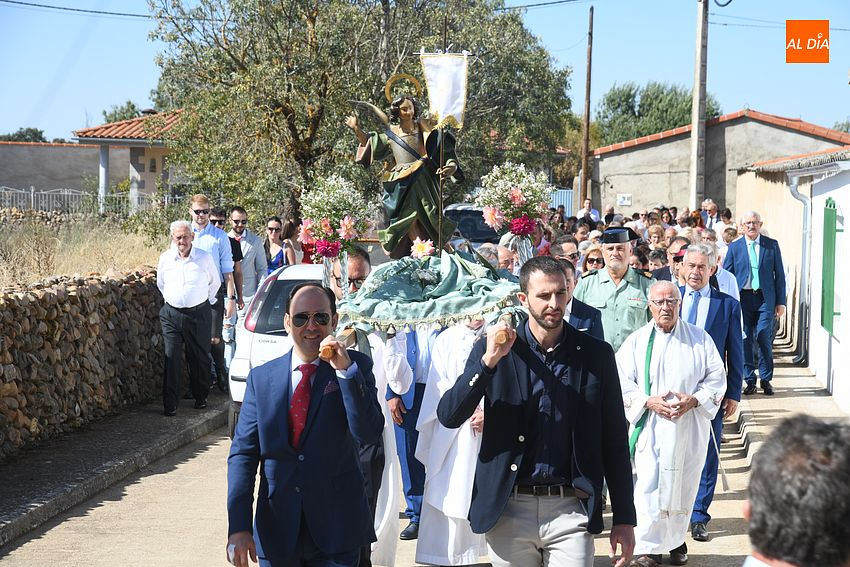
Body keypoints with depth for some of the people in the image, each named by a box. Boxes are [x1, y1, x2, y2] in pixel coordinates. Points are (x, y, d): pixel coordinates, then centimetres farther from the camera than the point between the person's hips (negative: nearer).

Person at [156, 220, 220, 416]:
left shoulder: (204, 258, -3)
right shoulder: (165, 259, 3)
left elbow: (215, 283, 12)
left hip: (199, 313, -1)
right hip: (172, 314, 1)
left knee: (200, 357, 8)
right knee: (172, 359, -5)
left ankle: (201, 397, 25)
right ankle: (170, 404, -3)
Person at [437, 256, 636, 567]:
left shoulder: (596, 354, 2)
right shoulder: (493, 349, 1)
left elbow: (615, 441, 5)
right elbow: (449, 416, -6)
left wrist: (624, 519, 3)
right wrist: (489, 359, -17)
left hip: (571, 510, 0)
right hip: (508, 509, 0)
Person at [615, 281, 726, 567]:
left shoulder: (700, 339, 5)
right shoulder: (636, 341, 4)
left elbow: (717, 379, 6)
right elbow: (622, 382, 2)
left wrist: (693, 400, -11)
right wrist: (649, 402, -13)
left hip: (689, 429, 1)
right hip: (650, 428, -1)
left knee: (683, 486, 7)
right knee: (648, 487, -6)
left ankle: (676, 540, 25)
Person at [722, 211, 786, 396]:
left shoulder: (772, 245, 6)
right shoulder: (734, 247, 6)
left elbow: (779, 275, 8)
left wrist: (781, 302, 4)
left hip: (765, 298, -1)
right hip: (743, 298, 1)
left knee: (764, 337, -7)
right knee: (745, 339, 1)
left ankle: (766, 379, 7)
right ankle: (750, 380, 11)